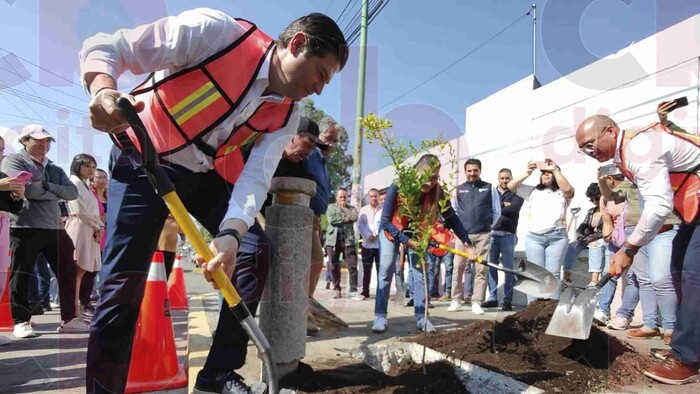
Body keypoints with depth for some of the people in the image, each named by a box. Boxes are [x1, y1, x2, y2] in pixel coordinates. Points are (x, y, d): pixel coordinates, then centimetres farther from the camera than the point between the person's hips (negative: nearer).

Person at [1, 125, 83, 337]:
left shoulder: (55, 169, 19)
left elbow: (73, 192, 5)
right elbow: (26, 189, -16)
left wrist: (47, 186, -10)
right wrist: (55, 192, -2)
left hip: (55, 228, 6)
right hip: (25, 228, -6)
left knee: (67, 274, 6)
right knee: (21, 276, 1)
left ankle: (69, 319, 15)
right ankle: (21, 321, 12)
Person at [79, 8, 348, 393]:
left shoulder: (286, 114, -8)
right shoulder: (213, 30, -25)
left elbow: (255, 177, -17)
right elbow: (102, 47, -21)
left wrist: (231, 234, -36)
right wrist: (103, 92, -44)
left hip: (206, 174, 6)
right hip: (145, 161, -5)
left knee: (256, 250, -4)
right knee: (124, 281, -12)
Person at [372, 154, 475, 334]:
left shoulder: (437, 192, -26)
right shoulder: (398, 187, -34)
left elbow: (452, 219, -15)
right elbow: (385, 220, -28)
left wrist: (467, 243, -20)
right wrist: (406, 241, -31)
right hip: (391, 231, -2)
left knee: (421, 273, -2)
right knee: (386, 272, -7)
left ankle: (421, 317, 7)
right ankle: (380, 317, -1)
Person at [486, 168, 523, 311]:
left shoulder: (516, 194, 4)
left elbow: (513, 209, -13)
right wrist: (504, 205, -7)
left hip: (508, 235, -3)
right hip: (492, 233, 3)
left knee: (508, 268, 0)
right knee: (491, 266, 3)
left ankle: (508, 300, 4)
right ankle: (493, 298, 11)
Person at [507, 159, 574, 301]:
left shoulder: (561, 193, 13)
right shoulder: (533, 191, 19)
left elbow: (568, 189, -11)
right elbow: (511, 186, 9)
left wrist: (555, 169, -11)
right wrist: (527, 173, -2)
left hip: (557, 237, -1)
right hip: (534, 237, 1)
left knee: (553, 274, -4)